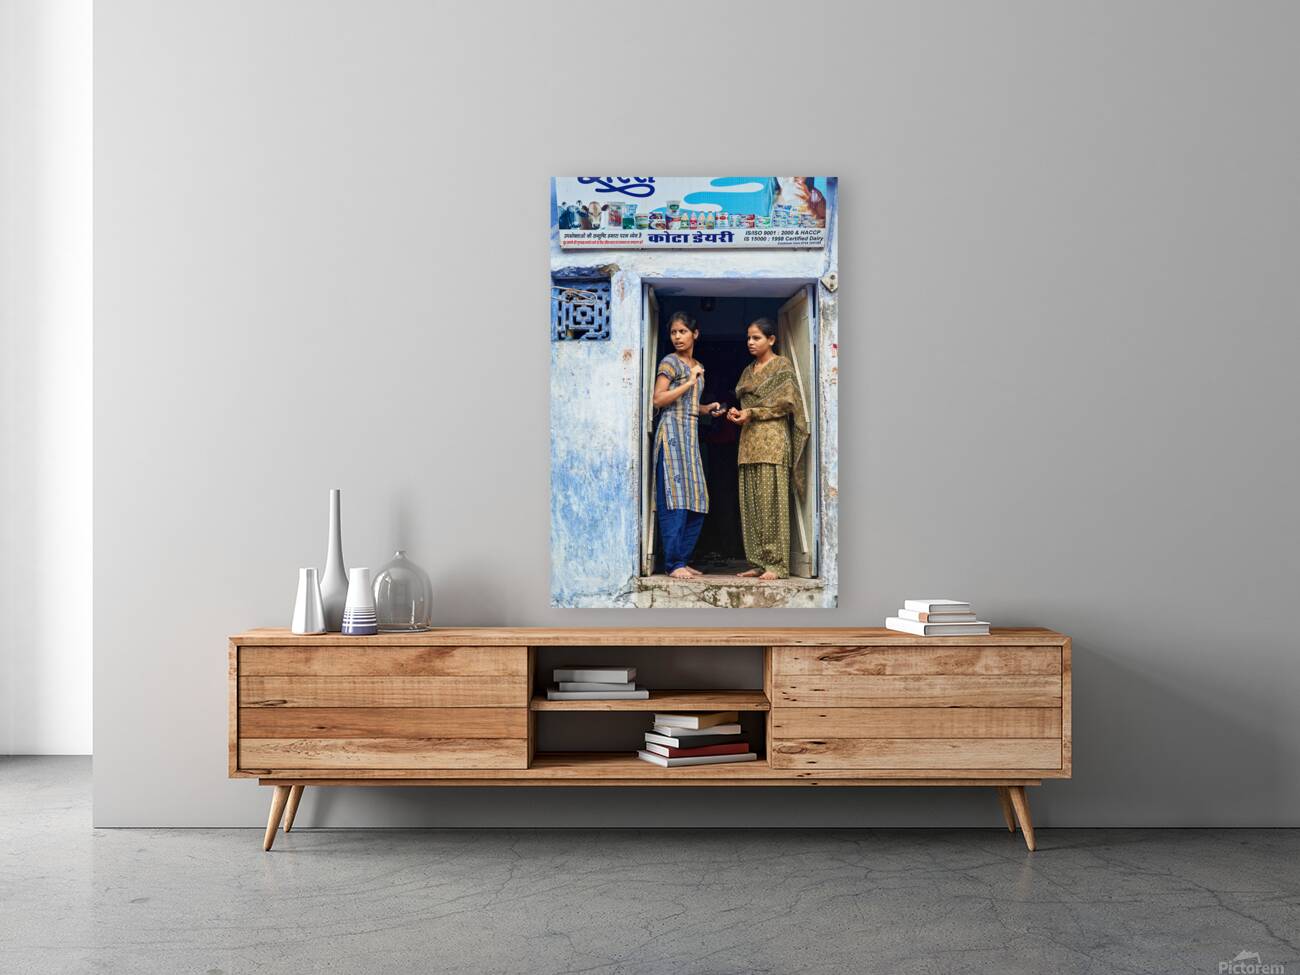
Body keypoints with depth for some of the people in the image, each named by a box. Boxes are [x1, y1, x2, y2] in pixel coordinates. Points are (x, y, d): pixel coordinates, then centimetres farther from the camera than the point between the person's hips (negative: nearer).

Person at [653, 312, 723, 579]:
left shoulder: (698, 367, 20)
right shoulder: (670, 362, -3)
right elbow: (658, 399, -12)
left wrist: (707, 408, 10)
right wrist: (690, 382, -12)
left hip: (691, 435, 8)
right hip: (673, 431, -8)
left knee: (696, 502, 4)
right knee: (675, 498, -11)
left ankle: (683, 559, 9)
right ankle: (674, 563, -11)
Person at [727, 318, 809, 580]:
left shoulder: (782, 365, 3)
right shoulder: (748, 371, 23)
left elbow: (786, 401, -7)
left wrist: (751, 413, -11)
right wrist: (736, 413, 3)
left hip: (772, 439, -7)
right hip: (749, 441, 7)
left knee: (771, 501, -11)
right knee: (750, 502, 1)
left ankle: (777, 563, -11)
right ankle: (758, 562, 3)